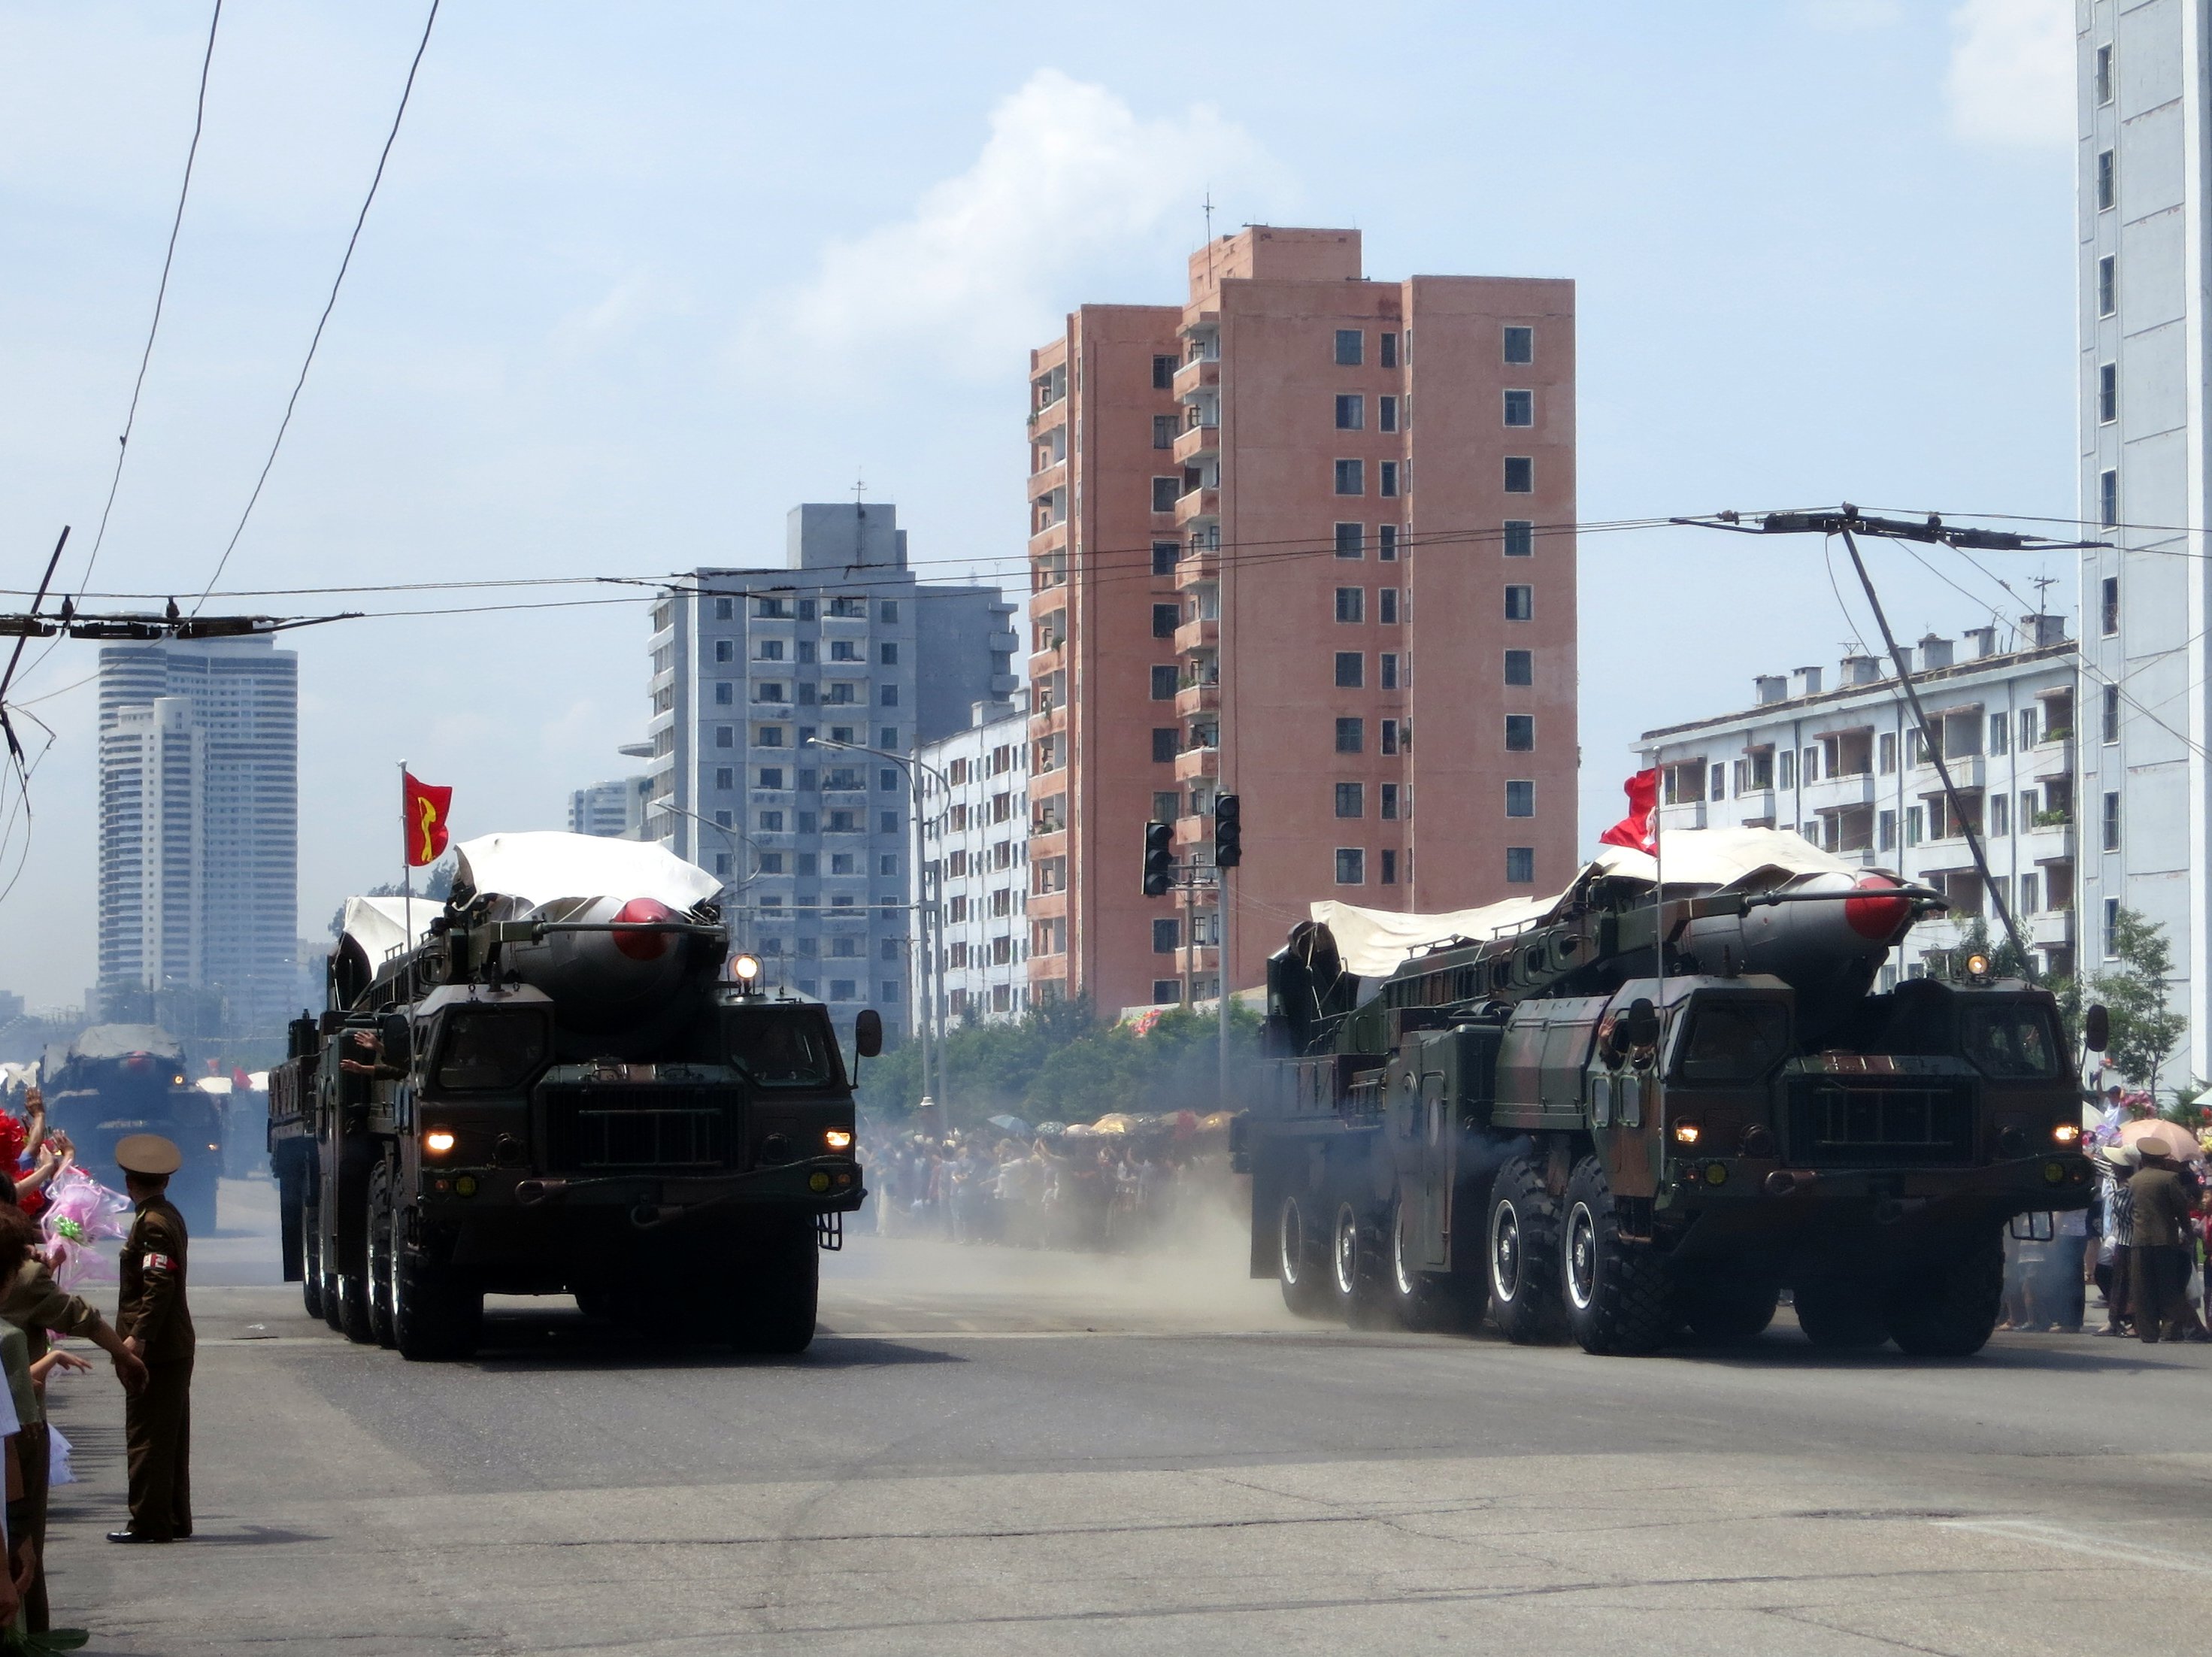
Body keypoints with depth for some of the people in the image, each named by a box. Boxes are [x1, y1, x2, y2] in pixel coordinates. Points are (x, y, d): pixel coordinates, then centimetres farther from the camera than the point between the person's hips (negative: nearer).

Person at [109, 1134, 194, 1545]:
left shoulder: (152, 1223, -15)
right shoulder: (169, 1216, 15)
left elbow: (159, 1284, -23)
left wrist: (138, 1337, -25)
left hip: (154, 1349, -10)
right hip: (175, 1345, 10)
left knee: (147, 1437, -6)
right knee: (169, 1436, 14)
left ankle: (150, 1522, -5)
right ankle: (175, 1518, 18)